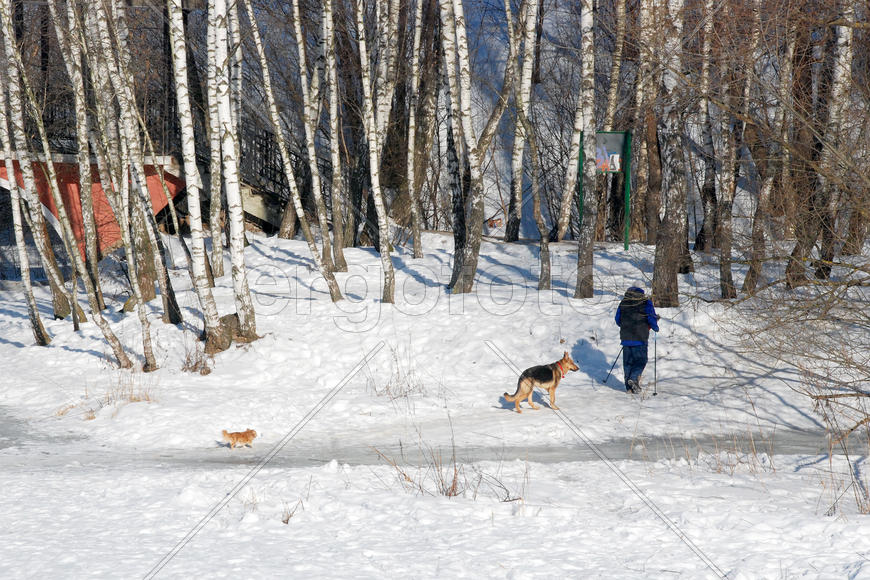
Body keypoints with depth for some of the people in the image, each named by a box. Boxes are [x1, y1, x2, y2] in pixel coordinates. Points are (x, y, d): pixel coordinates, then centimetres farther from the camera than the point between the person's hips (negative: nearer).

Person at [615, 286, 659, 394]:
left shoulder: (623, 303, 10)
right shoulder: (646, 303, -2)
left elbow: (618, 321, 15)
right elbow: (652, 318, -8)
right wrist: (655, 327, 12)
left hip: (626, 338, 4)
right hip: (640, 338, -4)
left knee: (627, 361, 8)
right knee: (641, 360, 5)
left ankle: (629, 387, 5)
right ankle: (634, 378, -19)